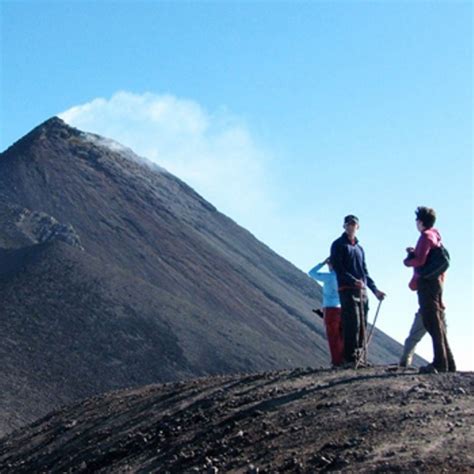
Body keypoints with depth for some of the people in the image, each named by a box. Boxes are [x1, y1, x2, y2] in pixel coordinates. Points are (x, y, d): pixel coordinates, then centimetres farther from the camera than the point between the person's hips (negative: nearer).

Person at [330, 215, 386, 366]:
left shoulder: (359, 248, 24)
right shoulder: (338, 245, 3)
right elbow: (338, 268, -9)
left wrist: (375, 289, 19)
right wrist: (354, 281, -21)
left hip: (362, 291, 7)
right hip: (347, 289, -7)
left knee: (362, 325, 3)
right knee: (352, 324, -15)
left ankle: (359, 357, 7)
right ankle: (350, 358, -16)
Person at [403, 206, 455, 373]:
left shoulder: (426, 236, -10)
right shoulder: (435, 236, 19)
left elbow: (420, 260, -17)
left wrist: (407, 260, -2)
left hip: (426, 282, -10)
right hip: (436, 281, 10)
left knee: (433, 323, -11)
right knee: (438, 323, 12)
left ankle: (440, 363, -15)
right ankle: (448, 363, 14)